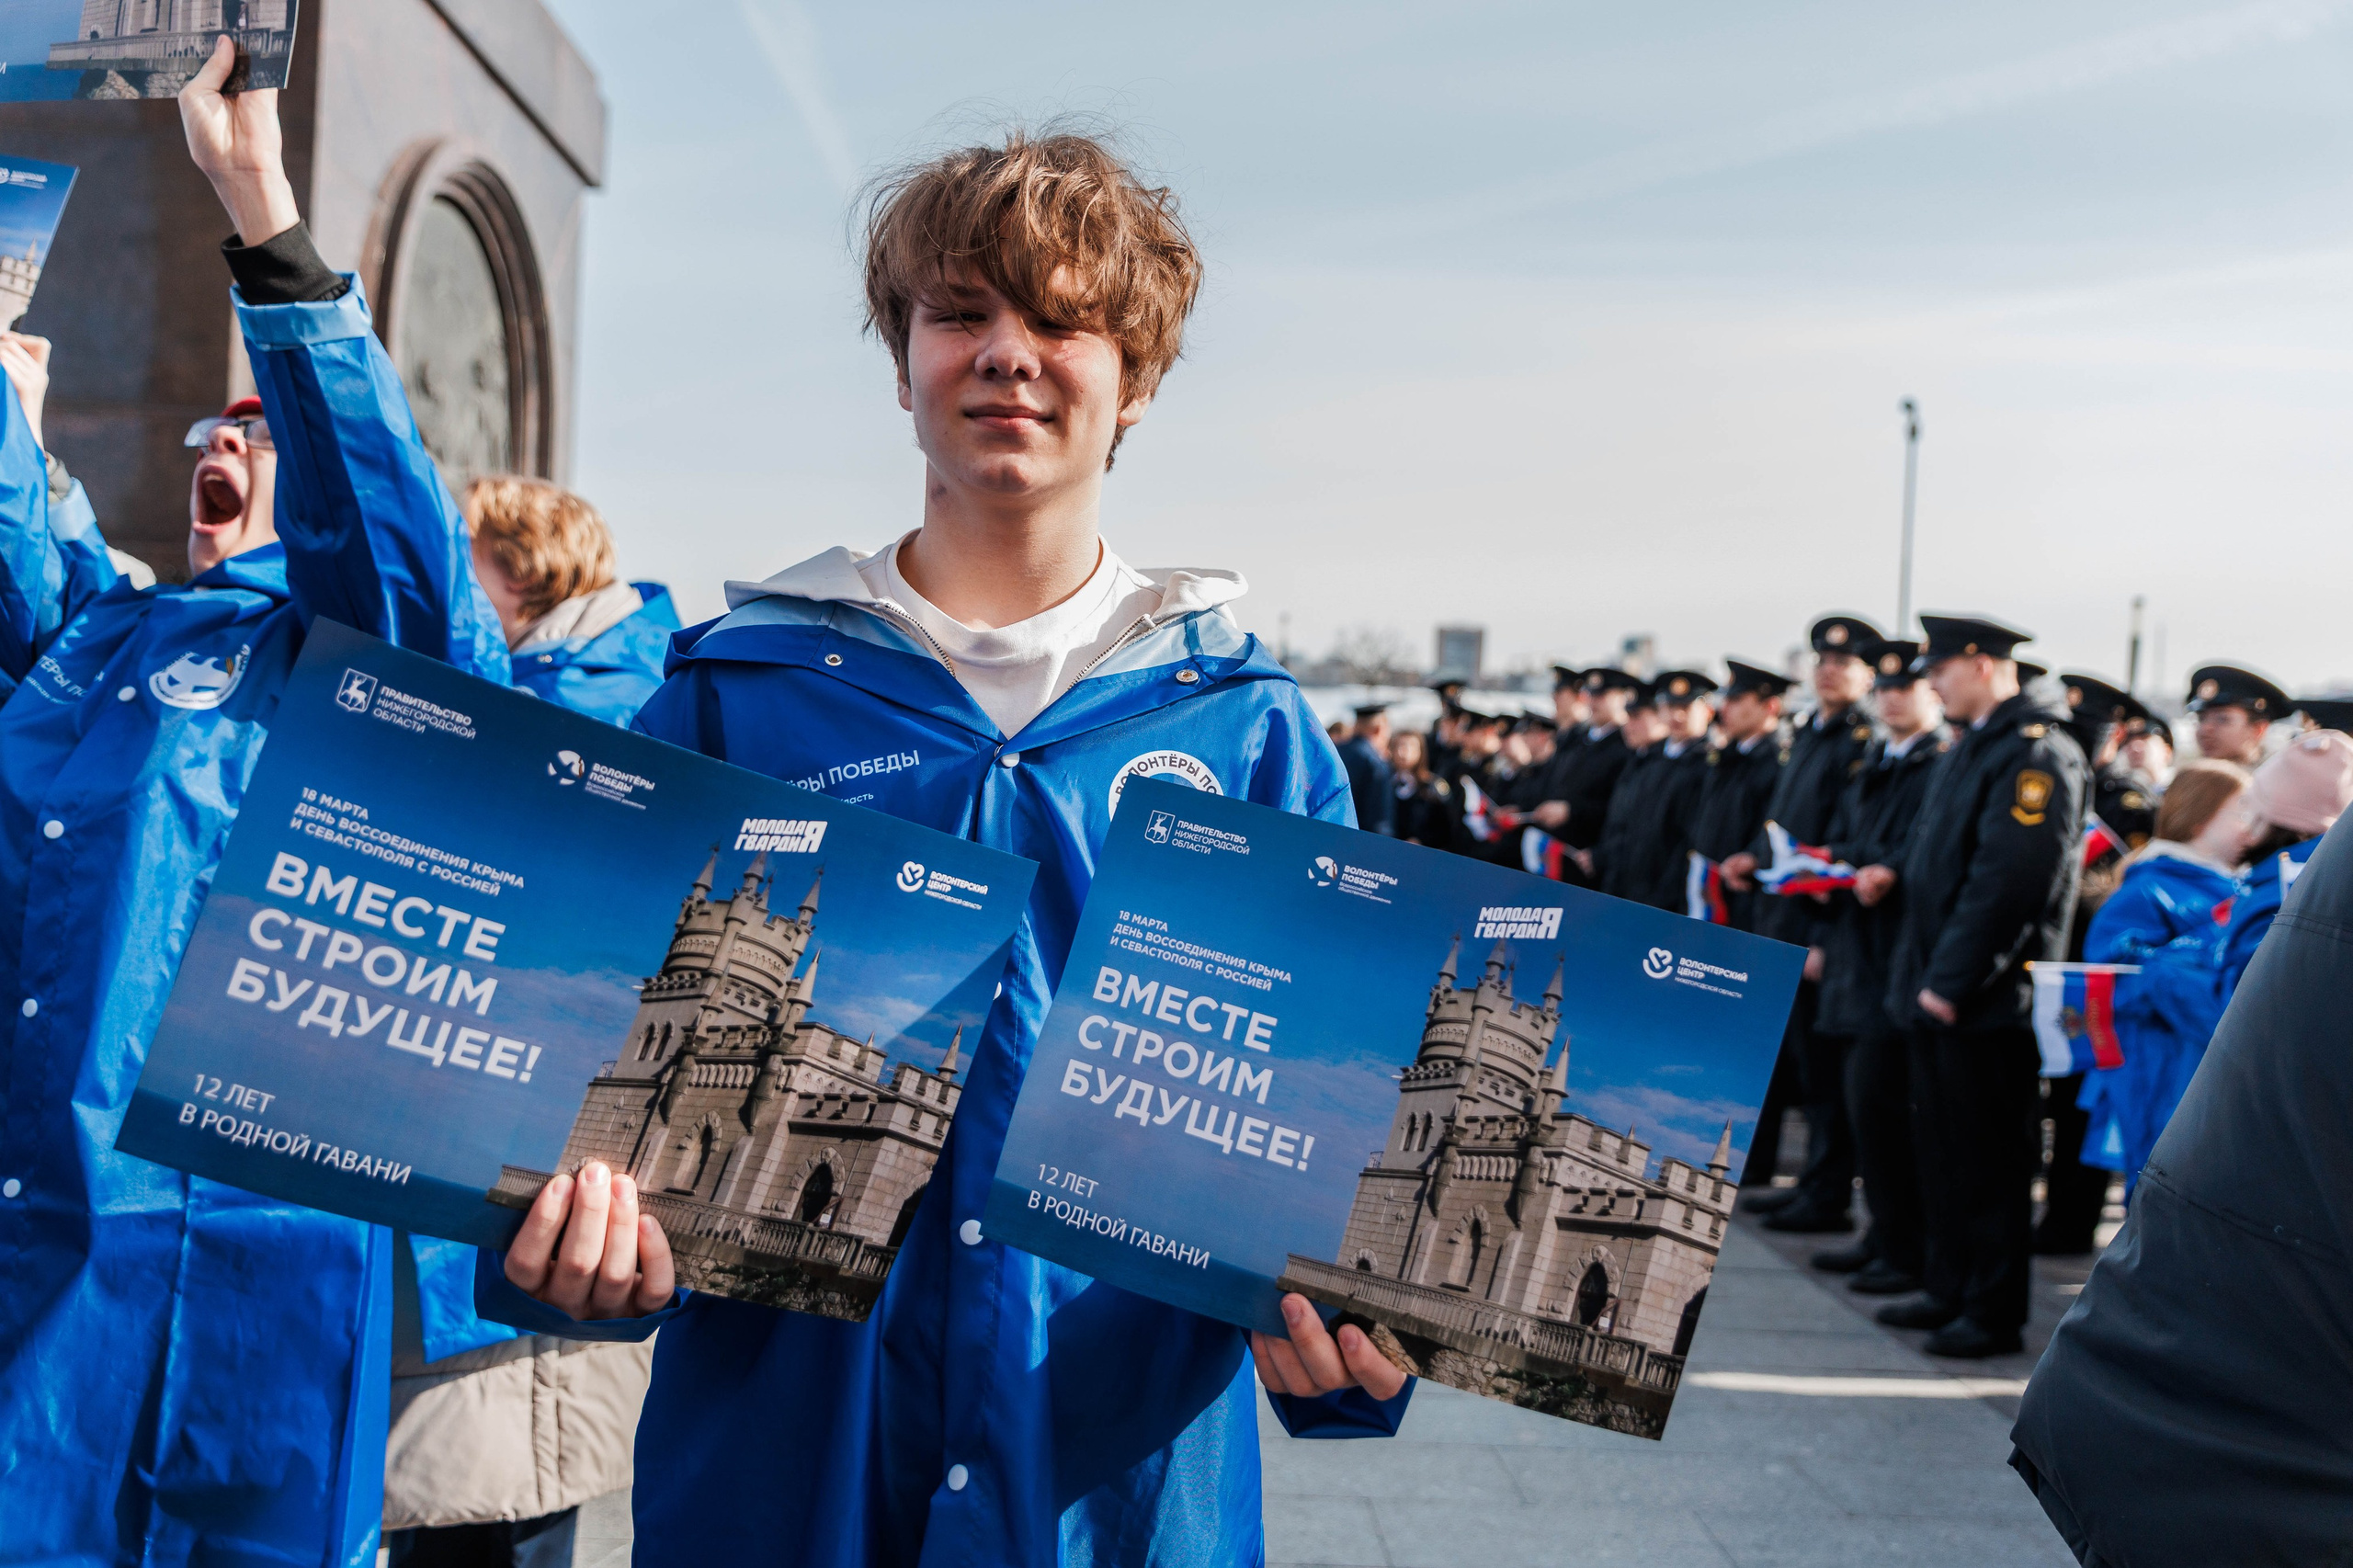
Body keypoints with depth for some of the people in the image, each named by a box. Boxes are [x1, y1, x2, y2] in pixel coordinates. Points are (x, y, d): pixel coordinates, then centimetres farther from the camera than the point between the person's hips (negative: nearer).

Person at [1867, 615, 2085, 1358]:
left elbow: (2011, 879, -22)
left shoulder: (2036, 753, -16)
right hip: (1938, 990, 10)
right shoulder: (1972, 747, 15)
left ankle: (1994, 1312, 8)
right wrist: (1897, 871, 6)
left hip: (1988, 1000, -10)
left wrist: (1952, 982, -22)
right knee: (1941, 1148, 16)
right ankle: (1950, 1288, 27)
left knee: (1989, 1158, -1)